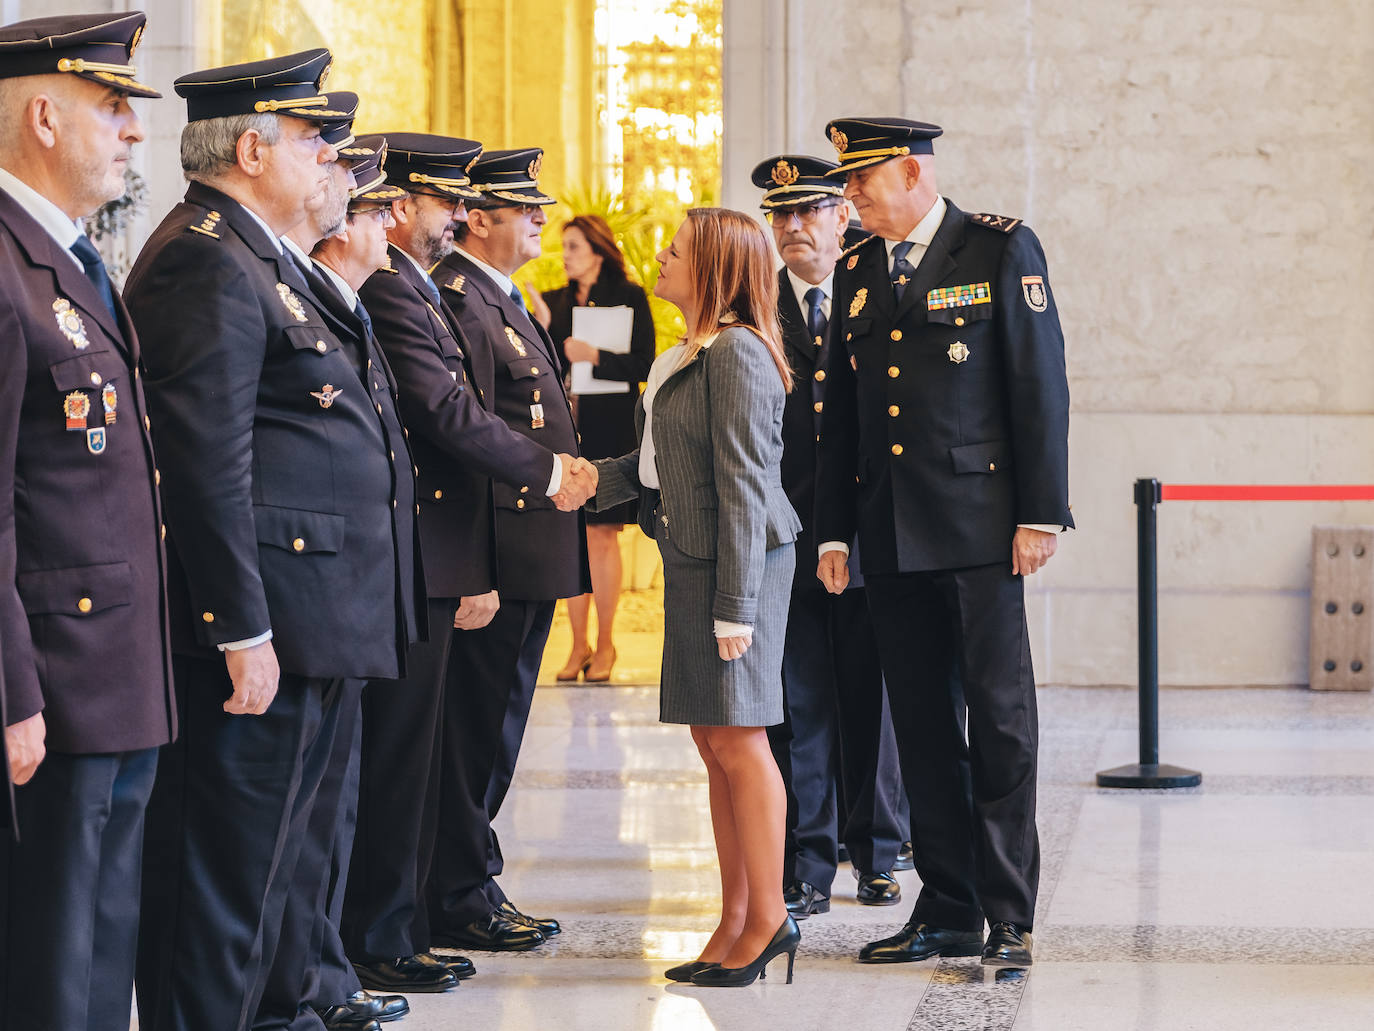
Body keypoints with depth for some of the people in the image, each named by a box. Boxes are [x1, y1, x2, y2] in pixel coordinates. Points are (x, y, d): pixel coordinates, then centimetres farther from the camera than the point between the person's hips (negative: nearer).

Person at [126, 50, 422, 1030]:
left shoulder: (257, 255, 19)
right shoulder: (208, 261, -15)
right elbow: (207, 462, -21)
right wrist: (242, 632, -23)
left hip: (312, 621, 11)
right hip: (266, 629, -11)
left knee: (275, 847, 20)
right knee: (228, 864, -5)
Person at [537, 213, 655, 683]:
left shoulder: (629, 297, 0)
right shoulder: (553, 302, 13)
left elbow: (643, 365, -5)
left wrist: (595, 356, -16)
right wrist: (541, 333, -7)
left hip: (609, 432, -4)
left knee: (602, 536, -3)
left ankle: (605, 644, 7)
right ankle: (579, 645, 10)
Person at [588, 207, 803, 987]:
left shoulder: (736, 353, -14)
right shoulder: (689, 355, 16)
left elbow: (743, 484, -17)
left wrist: (735, 604, -19)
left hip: (738, 561, -10)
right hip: (691, 562, 10)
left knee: (739, 742, -4)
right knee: (714, 743, 10)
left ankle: (768, 917, 4)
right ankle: (737, 921, 16)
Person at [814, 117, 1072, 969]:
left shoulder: (1002, 249, -2)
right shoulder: (856, 271, 14)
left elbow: (1041, 385, -6)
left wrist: (1042, 513, -11)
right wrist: (833, 531, 13)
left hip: (978, 528, -5)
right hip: (891, 538, 5)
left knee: (1000, 718, -3)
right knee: (923, 727, 7)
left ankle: (1010, 916, 2)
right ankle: (946, 913, 14)